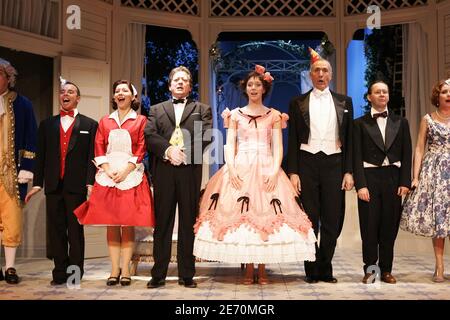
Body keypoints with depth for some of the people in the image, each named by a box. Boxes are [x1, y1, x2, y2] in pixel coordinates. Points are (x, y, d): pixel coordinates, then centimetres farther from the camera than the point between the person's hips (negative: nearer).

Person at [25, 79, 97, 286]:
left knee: (75, 231, 1)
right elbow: (41, 156, 12)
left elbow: (92, 157, 0)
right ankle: (60, 273, 13)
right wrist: (37, 183, 4)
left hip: (77, 185, -3)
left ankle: (75, 273, 8)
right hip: (53, 185, 3)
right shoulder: (46, 125, 16)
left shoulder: (89, 125, 7)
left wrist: (90, 183, -10)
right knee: (56, 231, 5)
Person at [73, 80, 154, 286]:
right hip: (107, 174, 3)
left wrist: (125, 171, -12)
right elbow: (99, 148, 7)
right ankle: (114, 269, 5)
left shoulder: (140, 121, 6)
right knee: (110, 224, 0)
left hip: (131, 175, -2)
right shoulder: (105, 121, 14)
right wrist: (108, 170, -8)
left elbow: (141, 150, -2)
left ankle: (125, 269, 2)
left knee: (128, 224, -3)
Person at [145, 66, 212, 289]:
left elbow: (206, 136, 0)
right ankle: (158, 274, 7)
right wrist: (168, 150, -13)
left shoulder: (202, 109, 16)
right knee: (162, 223, 2)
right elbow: (149, 136, 3)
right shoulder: (156, 109, 20)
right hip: (163, 171, 1)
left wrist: (185, 153, -13)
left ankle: (187, 274, 8)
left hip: (190, 171, -1)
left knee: (188, 223, 2)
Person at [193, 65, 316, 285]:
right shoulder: (235, 115, 12)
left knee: (266, 215, -6)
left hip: (267, 170, 0)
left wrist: (275, 172, -11)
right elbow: (229, 146, 5)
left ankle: (262, 269, 2)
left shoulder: (274, 116, 10)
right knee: (240, 214, -7)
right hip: (240, 169, 1)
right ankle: (248, 268, 2)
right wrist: (232, 170, -10)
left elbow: (278, 148, 4)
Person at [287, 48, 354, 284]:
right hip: (307, 163, -1)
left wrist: (348, 172, 1)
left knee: (332, 220, 2)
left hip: (334, 163, 1)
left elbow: (349, 139, 8)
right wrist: (292, 172, -4)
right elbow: (293, 140, 4)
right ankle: (311, 270, 13)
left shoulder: (344, 102, 10)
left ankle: (325, 269, 15)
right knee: (309, 219, 3)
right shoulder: (298, 103, 7)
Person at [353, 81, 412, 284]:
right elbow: (357, 157, -1)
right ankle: (369, 269, 12)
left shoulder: (400, 123, 11)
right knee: (369, 226, 1)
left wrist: (405, 182, -2)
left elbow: (406, 155, 8)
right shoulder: (360, 124, 4)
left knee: (389, 226, 6)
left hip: (393, 178, 2)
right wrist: (360, 185, -10)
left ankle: (386, 270, 16)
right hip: (369, 177, -2)